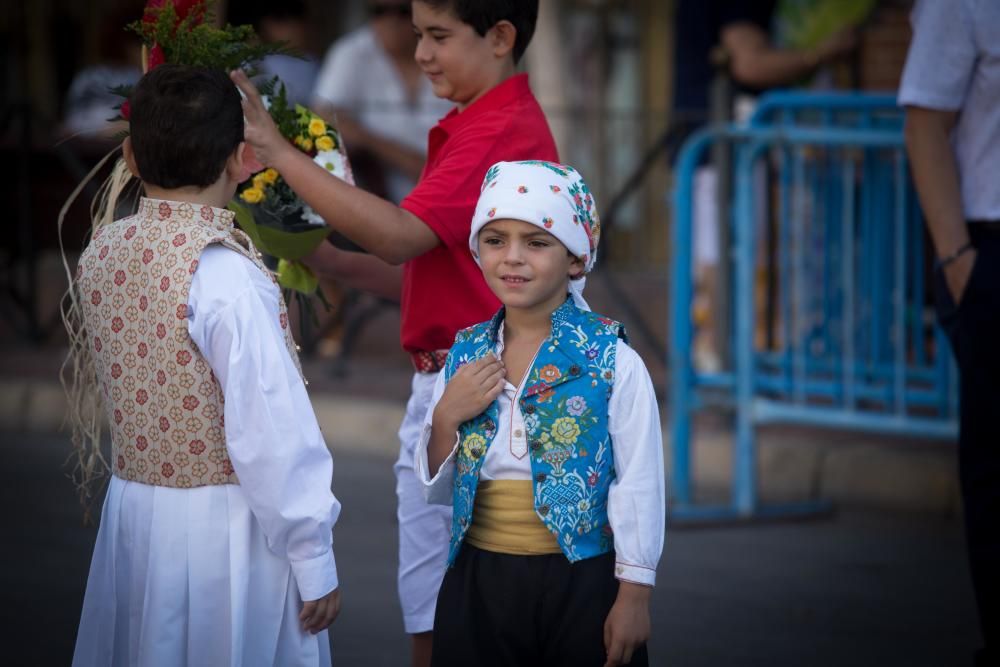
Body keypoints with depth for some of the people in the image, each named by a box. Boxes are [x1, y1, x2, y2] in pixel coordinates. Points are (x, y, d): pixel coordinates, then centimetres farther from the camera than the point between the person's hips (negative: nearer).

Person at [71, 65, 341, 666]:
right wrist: (315, 563, -12)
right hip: (223, 526, -6)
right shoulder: (225, 275, -20)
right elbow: (273, 431, -20)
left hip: (131, 518, 6)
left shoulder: (101, 254, 0)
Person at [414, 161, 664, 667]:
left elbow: (638, 488, -8)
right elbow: (436, 491, 9)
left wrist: (633, 596, -8)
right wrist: (446, 419, -8)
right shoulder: (465, 356, 5)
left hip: (581, 586, -4)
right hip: (478, 586, 4)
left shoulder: (612, 360, -10)